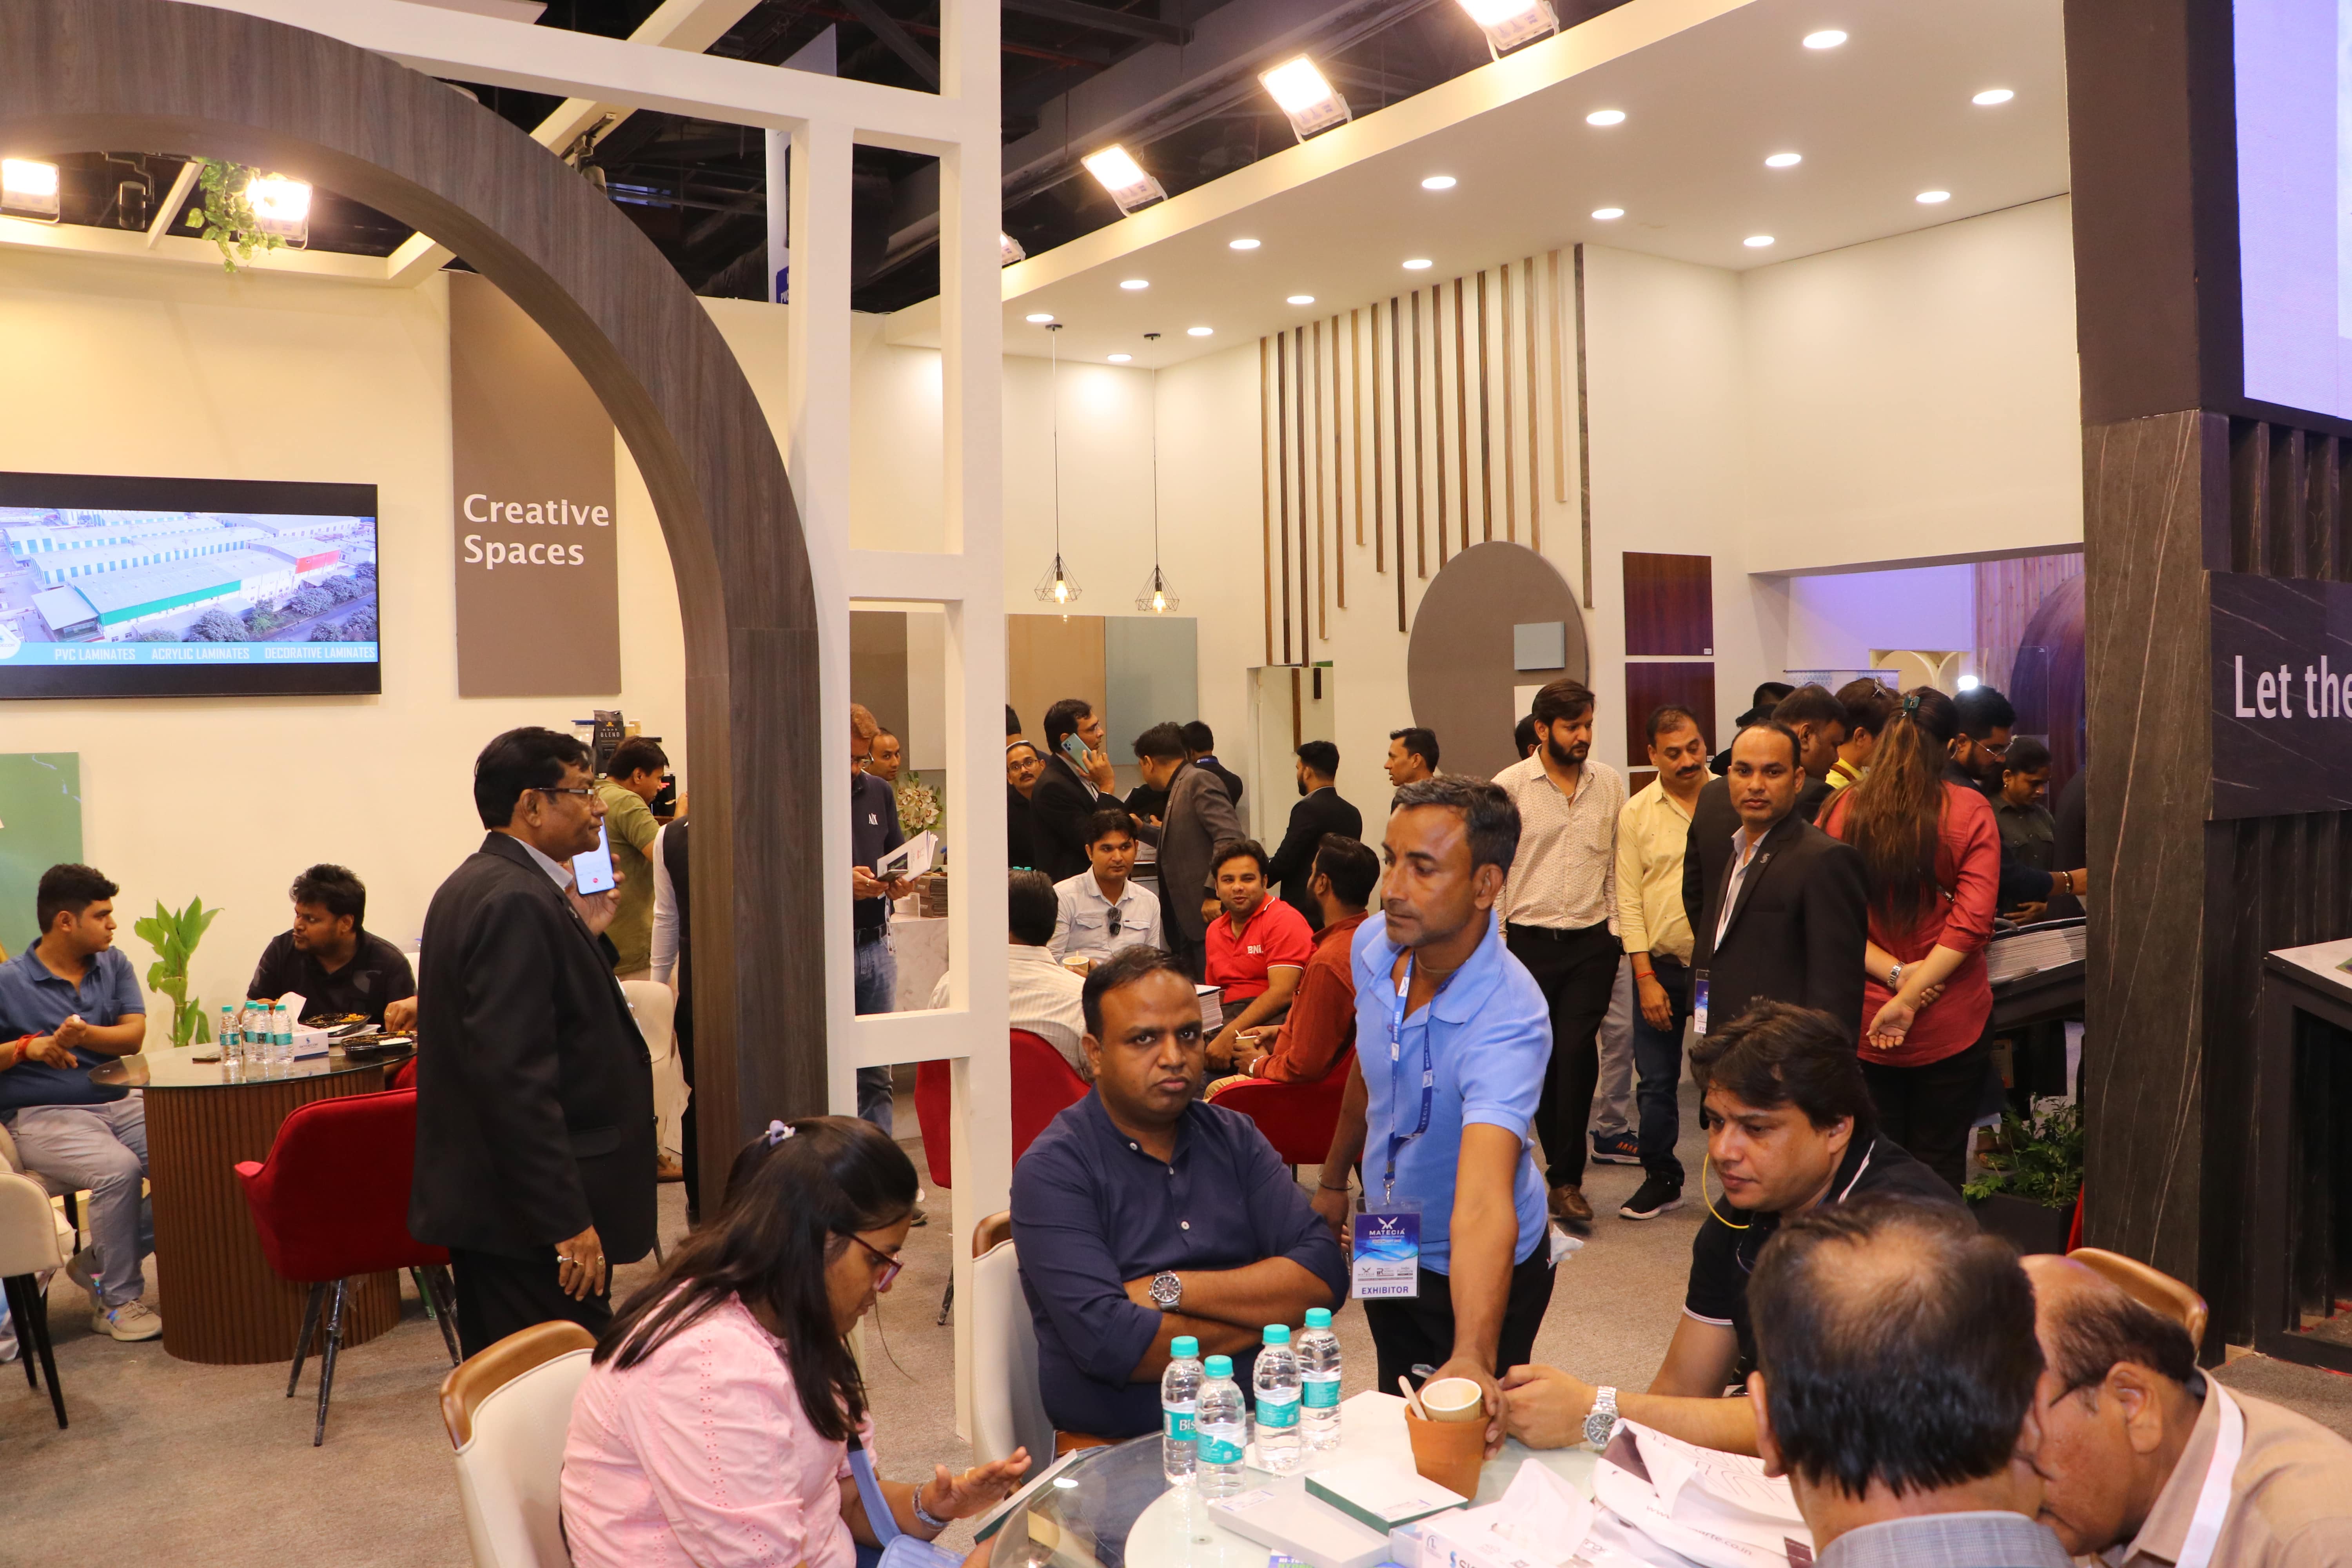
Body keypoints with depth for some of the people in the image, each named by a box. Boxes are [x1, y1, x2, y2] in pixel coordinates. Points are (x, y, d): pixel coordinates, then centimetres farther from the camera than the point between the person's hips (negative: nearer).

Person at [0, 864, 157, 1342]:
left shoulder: (113, 965, 12)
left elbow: (134, 1036, 0)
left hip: (117, 1104, 5)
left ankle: (100, 1264, -2)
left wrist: (84, 1035, -18)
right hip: (43, 1117, -4)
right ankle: (118, 1302, -13)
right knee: (118, 1168, -32)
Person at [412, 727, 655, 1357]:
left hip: (483, 1203, 11)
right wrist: (568, 1220, -24)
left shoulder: (474, 885, 13)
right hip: (531, 1214, -11)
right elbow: (514, 1076, -26)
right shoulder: (516, 902, -20)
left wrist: (580, 934, 11)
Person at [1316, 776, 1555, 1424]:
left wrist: (1473, 1358, -61)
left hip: (1475, 1272, -6)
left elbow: (1483, 1205, -49)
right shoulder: (1374, 944, -16)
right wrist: (1334, 1179, 15)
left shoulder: (1508, 1018, -37)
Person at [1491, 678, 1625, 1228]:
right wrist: (1493, 945, -5)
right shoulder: (1509, 786, -3)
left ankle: (1566, 1177, 3)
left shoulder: (1609, 783, 5)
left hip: (1592, 941, 1)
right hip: (1529, 941, -1)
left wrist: (1618, 931, 5)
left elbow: (1619, 863, 11)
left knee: (1575, 1054, -6)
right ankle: (1564, 1168, 23)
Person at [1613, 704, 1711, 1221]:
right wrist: (1646, 978, -5)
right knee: (1655, 1081, 9)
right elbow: (1629, 900, 0)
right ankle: (1661, 1178, 25)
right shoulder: (1636, 812, 1)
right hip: (1660, 965, 1)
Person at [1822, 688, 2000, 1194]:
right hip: (1951, 1024, -1)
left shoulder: (1842, 809, -4)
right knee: (1939, 1168, 10)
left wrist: (1895, 973, -9)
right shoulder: (1970, 811, -8)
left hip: (1862, 1023, 2)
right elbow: (1972, 919, -13)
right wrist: (1910, 996, -13)